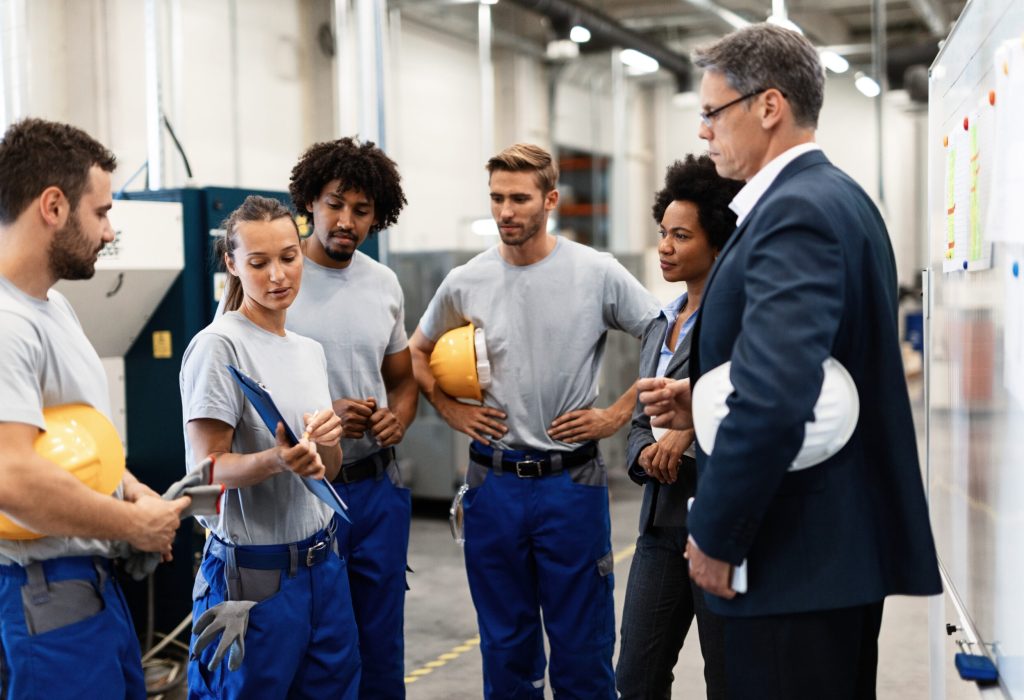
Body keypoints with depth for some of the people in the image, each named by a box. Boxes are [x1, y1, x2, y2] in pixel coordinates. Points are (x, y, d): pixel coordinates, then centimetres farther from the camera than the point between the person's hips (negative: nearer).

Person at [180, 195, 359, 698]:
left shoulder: (310, 350, 11)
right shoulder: (218, 346, -12)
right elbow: (208, 467, -14)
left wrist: (328, 440, -8)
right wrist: (276, 460, -32)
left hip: (322, 561, 7)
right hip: (254, 568, -7)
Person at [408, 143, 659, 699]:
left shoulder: (598, 274, -6)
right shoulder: (464, 283, 1)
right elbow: (418, 353, 18)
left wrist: (617, 415, -5)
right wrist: (452, 411, 4)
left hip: (572, 482, -2)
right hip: (494, 482, 2)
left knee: (583, 647, 6)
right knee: (506, 646, 14)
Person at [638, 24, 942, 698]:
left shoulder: (795, 212, -19)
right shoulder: (839, 196, 13)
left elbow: (775, 398, -30)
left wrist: (715, 537, -18)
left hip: (798, 557, -10)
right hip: (846, 541, 10)